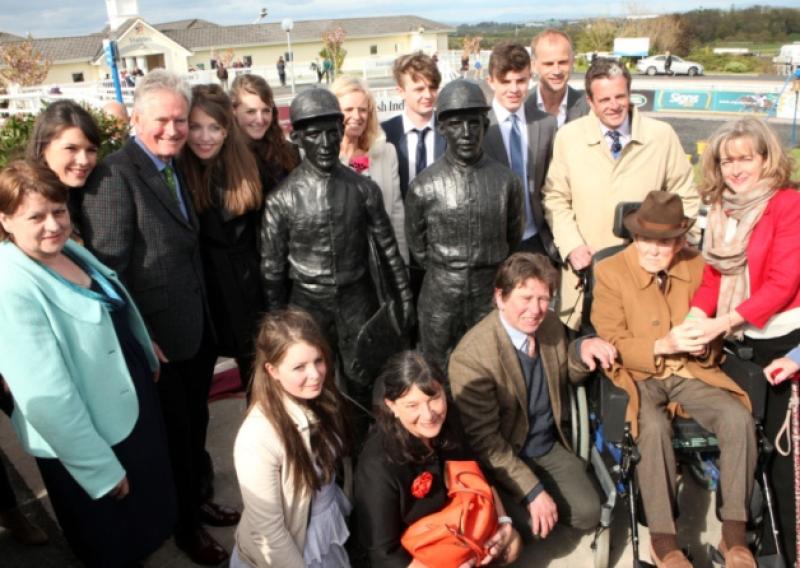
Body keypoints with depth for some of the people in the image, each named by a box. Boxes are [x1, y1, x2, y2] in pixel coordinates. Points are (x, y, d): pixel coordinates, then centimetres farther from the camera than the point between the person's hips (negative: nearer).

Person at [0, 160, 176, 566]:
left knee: (151, 514, 30)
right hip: (91, 438, -7)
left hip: (135, 407, 8)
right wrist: (99, 467, -21)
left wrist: (149, 360, 20)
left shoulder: (69, 249, -3)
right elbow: (46, 396, -28)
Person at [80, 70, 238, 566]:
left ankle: (200, 499, 45)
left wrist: (208, 317, 7)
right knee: (173, 434, 13)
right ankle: (184, 524, 35)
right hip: (158, 338, -7)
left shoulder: (178, 168, 8)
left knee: (196, 426, 23)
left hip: (198, 329, 7)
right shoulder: (116, 174, -17)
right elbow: (108, 266, -19)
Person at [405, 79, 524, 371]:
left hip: (491, 294, 1)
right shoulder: (424, 186, -7)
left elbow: (513, 237, 9)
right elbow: (416, 243, 6)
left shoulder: (507, 180, -4)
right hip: (440, 296, -1)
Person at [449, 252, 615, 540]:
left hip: (551, 445, 6)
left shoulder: (550, 324, -8)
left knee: (588, 514, -5)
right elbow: (485, 441, -22)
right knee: (538, 527, -17)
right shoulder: (471, 357, -28)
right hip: (502, 457, -5)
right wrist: (532, 491, -23)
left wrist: (581, 350, -13)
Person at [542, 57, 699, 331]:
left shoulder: (662, 136, -1)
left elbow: (685, 197, 7)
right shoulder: (568, 137, -1)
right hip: (587, 268, 0)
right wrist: (572, 245, -8)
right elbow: (555, 199, 4)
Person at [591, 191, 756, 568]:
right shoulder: (610, 272, -7)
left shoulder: (696, 267, 4)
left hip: (690, 371, 4)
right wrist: (664, 345, -23)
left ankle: (735, 531, -9)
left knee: (738, 417, -23)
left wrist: (703, 346, -12)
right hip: (638, 374, -3)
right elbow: (612, 345, -8)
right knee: (654, 427, -33)